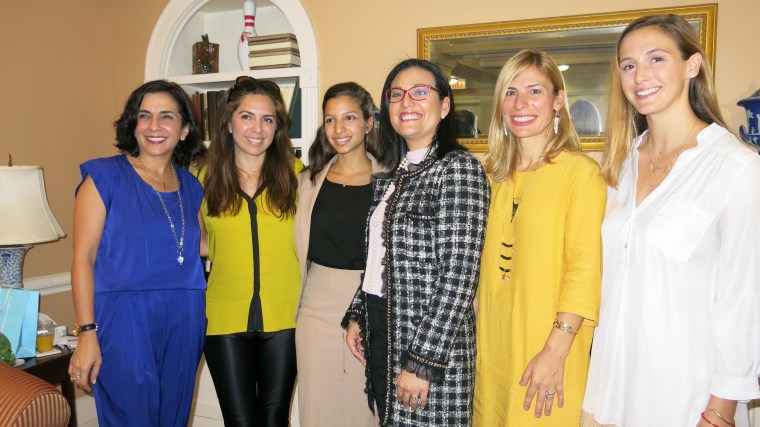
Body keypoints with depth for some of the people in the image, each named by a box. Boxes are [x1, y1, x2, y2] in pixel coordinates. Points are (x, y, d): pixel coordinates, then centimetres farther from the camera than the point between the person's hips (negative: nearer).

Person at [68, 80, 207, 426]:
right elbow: (83, 258, -7)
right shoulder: (105, 176, -3)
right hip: (125, 320, -4)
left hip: (184, 322, 5)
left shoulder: (190, 186, 11)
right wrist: (87, 334, -12)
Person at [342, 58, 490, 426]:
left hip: (430, 344, -7)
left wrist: (422, 361, -20)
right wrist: (356, 315, 10)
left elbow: (459, 278, -18)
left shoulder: (459, 168, -12)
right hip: (380, 333, 7)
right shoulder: (394, 174, 12)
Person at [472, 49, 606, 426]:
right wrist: (480, 344, 9)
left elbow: (586, 269, -15)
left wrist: (555, 353, -19)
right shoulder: (495, 174, 10)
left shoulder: (581, 171, -10)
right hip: (491, 349, 6)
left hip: (546, 355, -5)